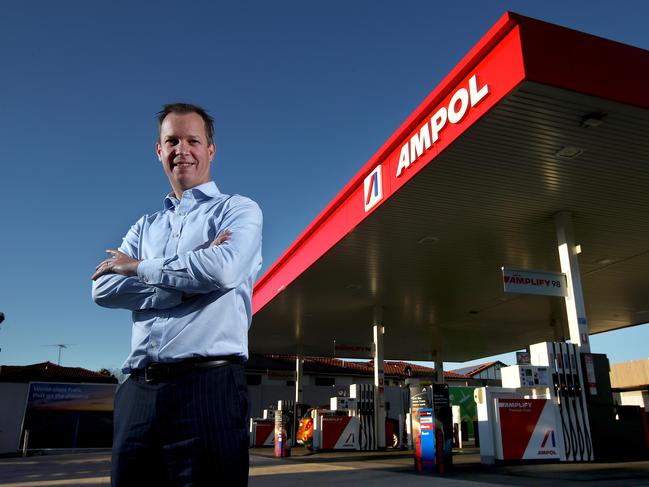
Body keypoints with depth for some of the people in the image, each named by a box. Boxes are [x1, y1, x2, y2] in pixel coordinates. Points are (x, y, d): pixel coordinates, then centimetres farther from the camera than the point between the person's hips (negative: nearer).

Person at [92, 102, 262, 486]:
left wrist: (139, 268, -1)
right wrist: (192, 277, -8)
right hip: (138, 390, 5)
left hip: (208, 384, -5)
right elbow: (104, 290, 5)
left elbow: (223, 269, -15)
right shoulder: (146, 227, 21)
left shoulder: (239, 210, 7)